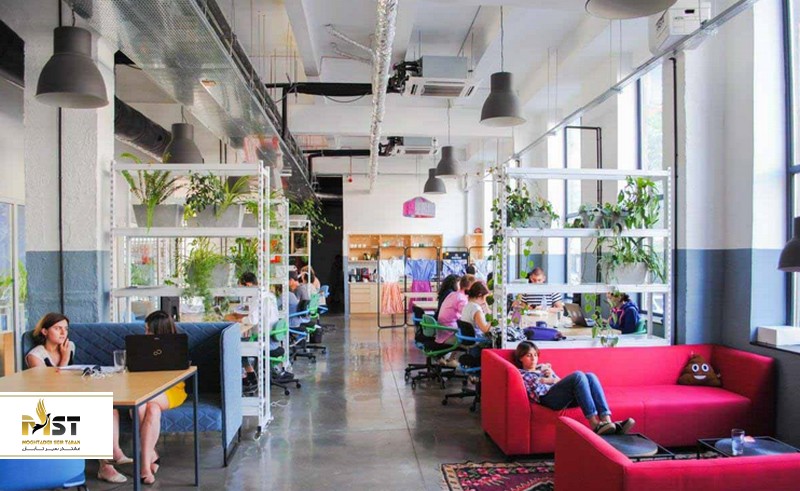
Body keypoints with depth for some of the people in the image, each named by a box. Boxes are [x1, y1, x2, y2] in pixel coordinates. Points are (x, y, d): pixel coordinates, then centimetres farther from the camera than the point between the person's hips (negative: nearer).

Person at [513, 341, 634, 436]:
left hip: (567, 397, 7)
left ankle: (607, 421, -37)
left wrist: (551, 378, 6)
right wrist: (552, 381, 6)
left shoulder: (544, 367, 35)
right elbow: (536, 394, -1)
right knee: (578, 375, -30)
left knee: (590, 376, -22)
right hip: (548, 398, -7)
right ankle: (595, 425, -39)